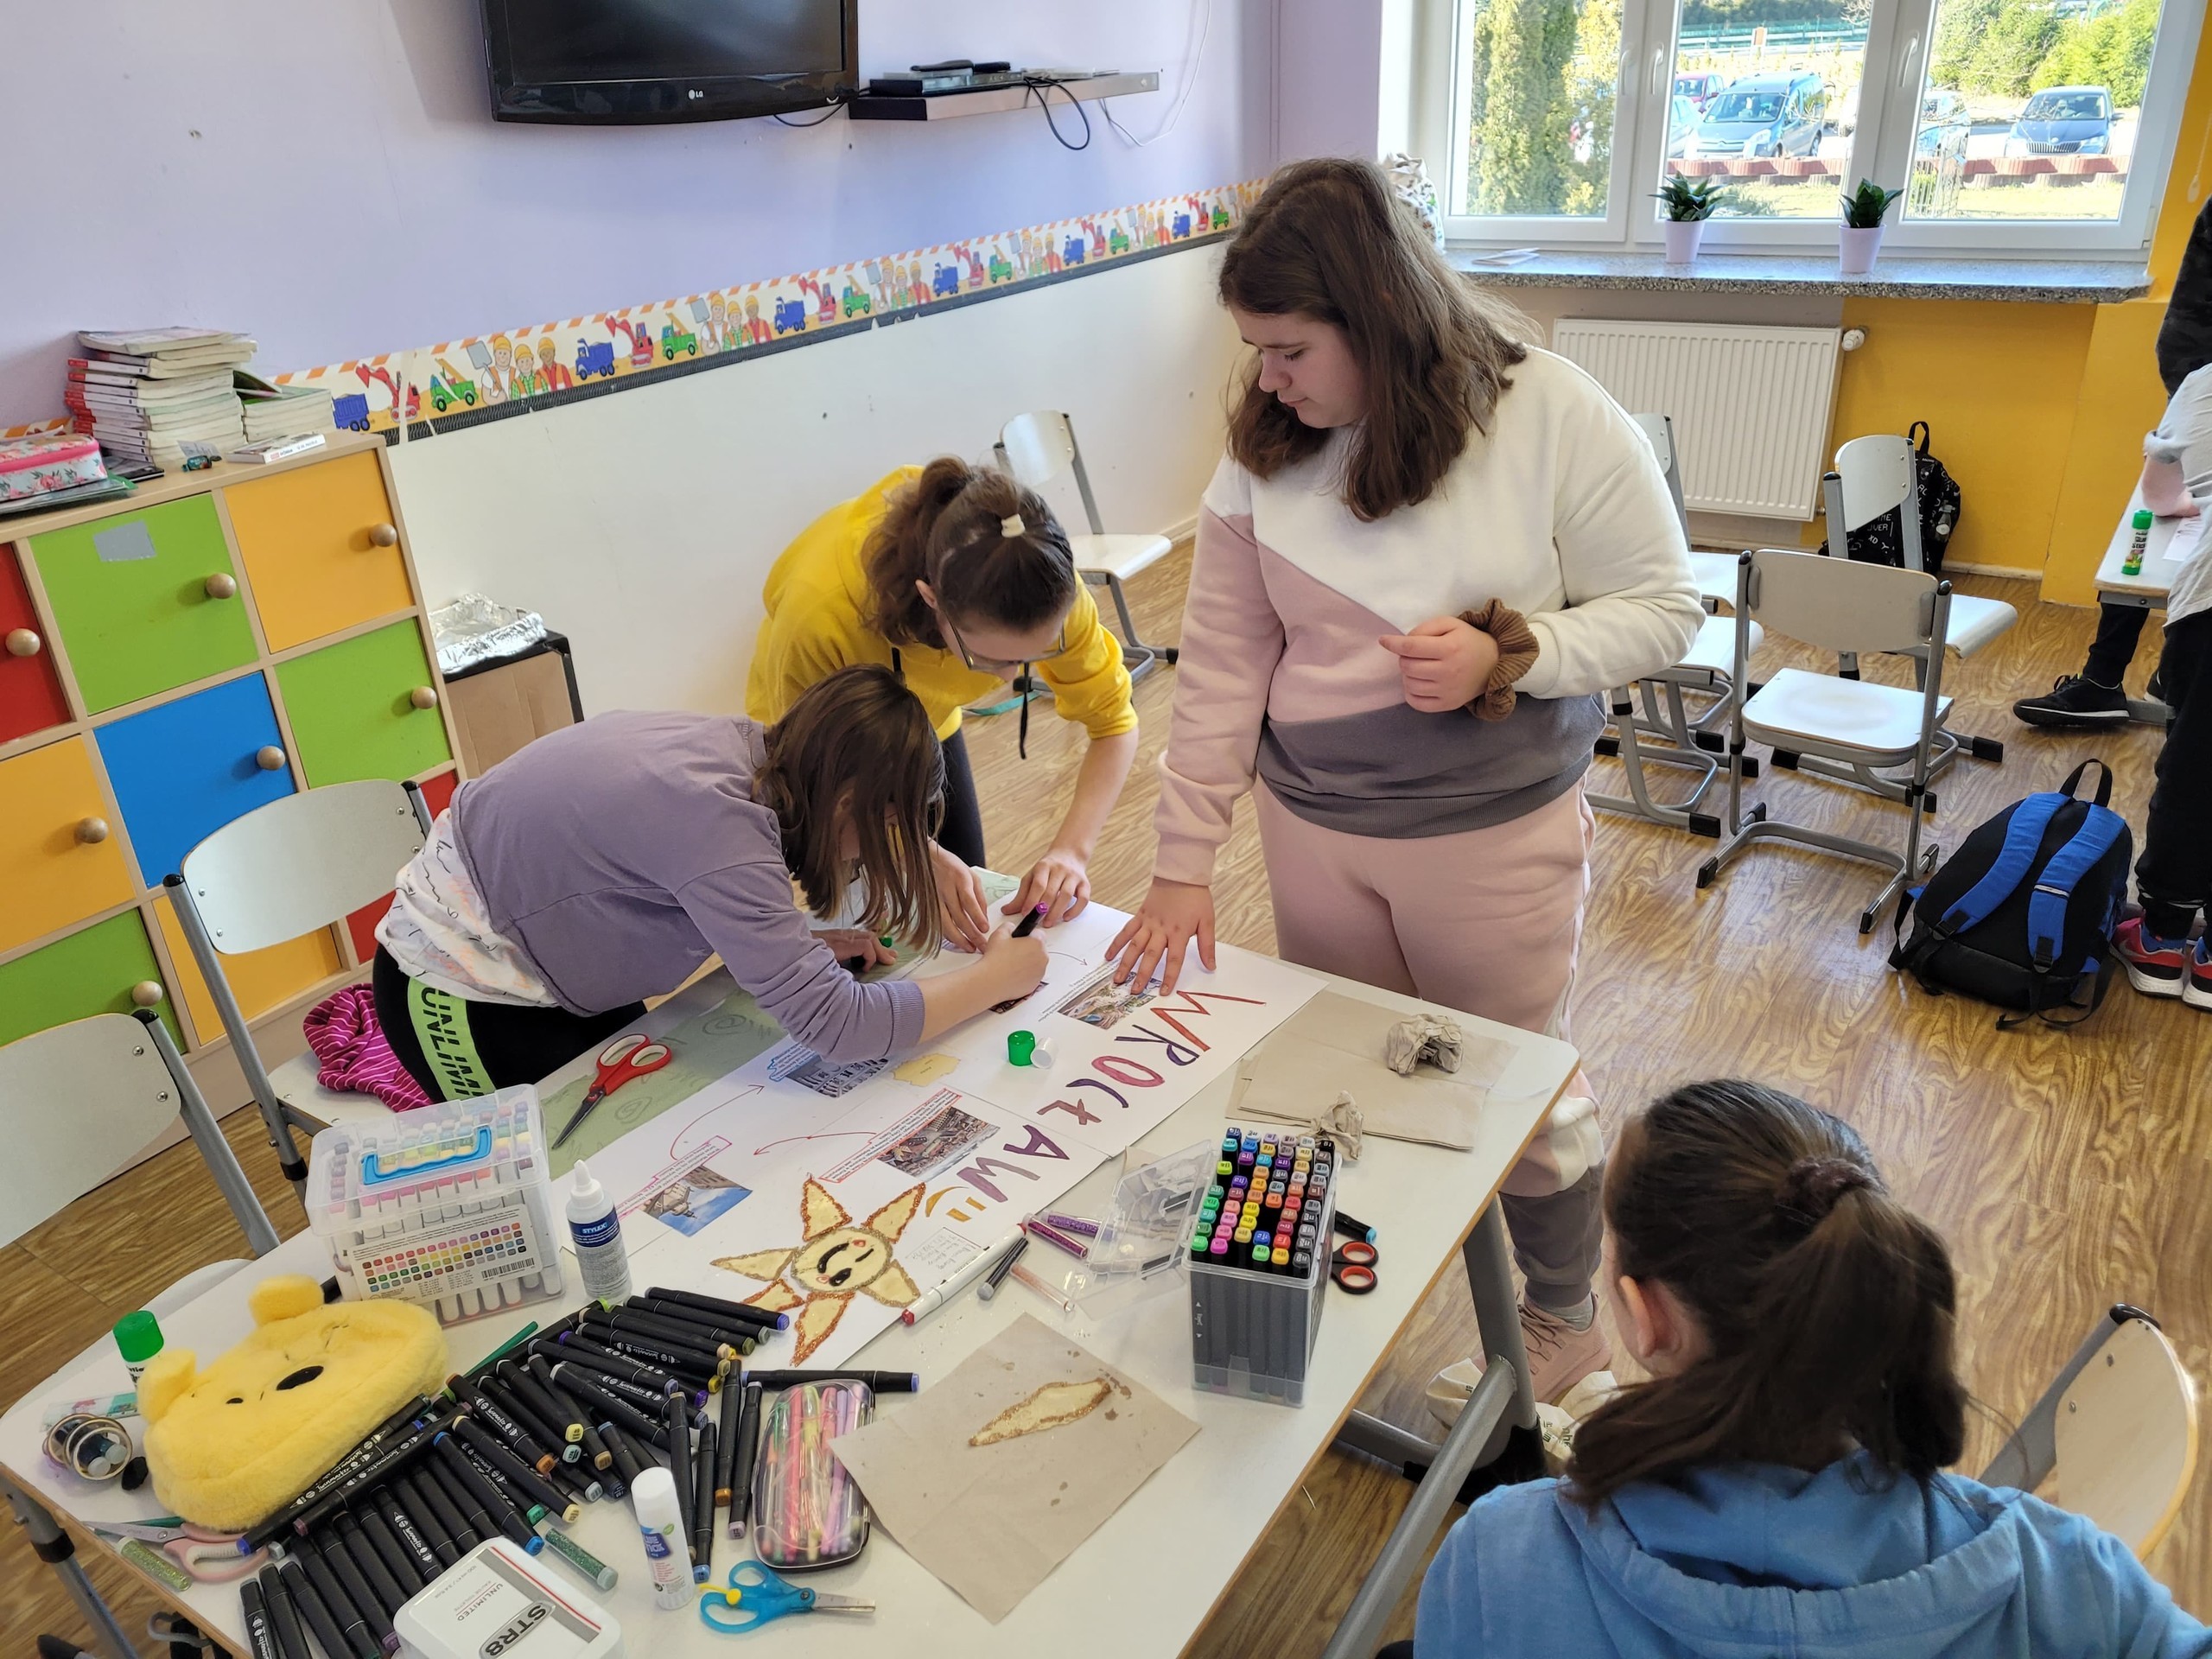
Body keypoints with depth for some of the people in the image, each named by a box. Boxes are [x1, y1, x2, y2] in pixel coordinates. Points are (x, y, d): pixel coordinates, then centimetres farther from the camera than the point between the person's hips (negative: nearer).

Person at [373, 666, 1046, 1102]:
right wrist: (997, 979, -26)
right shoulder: (718, 821, -37)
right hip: (457, 995, -8)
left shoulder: (743, 746, -12)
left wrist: (803, 948, -11)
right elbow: (835, 1026, -38)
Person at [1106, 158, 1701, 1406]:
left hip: (1497, 834, -3)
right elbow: (1221, 664, -4)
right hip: (1314, 832, 4)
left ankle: (1564, 1324, 42)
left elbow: (1665, 610, -8)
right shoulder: (1266, 452, -5)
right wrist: (1185, 864, -5)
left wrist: (1508, 655, -26)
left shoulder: (1554, 416, -15)